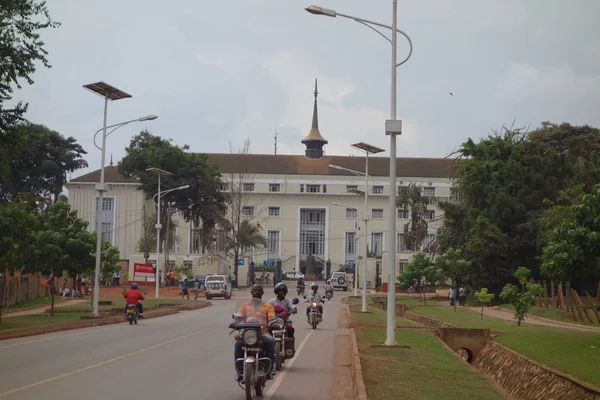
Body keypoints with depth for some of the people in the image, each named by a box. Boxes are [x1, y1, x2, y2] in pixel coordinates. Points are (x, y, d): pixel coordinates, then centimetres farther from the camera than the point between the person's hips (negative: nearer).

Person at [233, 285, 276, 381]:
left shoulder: (268, 306, 19)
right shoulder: (245, 305, 22)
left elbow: (272, 319, 4)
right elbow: (238, 317, 8)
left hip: (263, 332, 0)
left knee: (270, 341, -35)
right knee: (238, 343, -32)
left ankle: (269, 369, -30)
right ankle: (239, 371, -25)